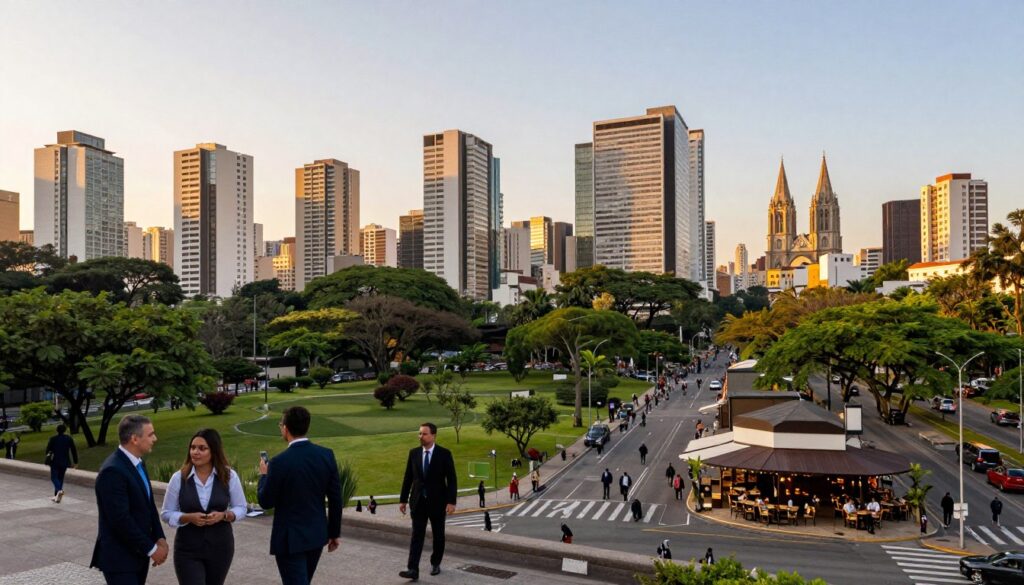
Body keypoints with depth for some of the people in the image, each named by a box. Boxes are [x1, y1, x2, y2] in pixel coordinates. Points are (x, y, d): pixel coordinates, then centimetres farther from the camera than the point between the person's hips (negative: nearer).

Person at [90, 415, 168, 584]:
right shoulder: (112, 471, -21)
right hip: (119, 558, -8)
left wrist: (159, 538, 2)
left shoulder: (138, 463, 8)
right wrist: (151, 548, -16)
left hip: (138, 553, 8)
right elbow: (121, 520, -23)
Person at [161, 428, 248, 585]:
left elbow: (241, 508, 2)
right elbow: (167, 514, 0)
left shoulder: (229, 476, -7)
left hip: (220, 547, 1)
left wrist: (224, 515, -18)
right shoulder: (179, 478, -7)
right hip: (188, 550, -1)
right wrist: (189, 517, -18)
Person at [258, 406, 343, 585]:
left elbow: (265, 502, -9)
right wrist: (334, 532, 10)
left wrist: (263, 475, 8)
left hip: (290, 539, -6)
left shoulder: (280, 462, -20)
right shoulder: (326, 455, -6)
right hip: (317, 535, 6)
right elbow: (335, 499, -1)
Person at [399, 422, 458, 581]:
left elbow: (452, 480, -9)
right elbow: (408, 477, 6)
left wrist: (451, 501, -15)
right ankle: (413, 569, -6)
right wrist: (403, 499, 5)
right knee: (417, 535, -4)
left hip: (437, 501, -2)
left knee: (438, 535, 11)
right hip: (418, 501, 2)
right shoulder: (414, 452, 1)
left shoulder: (444, 454, -9)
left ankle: (435, 563, 29)